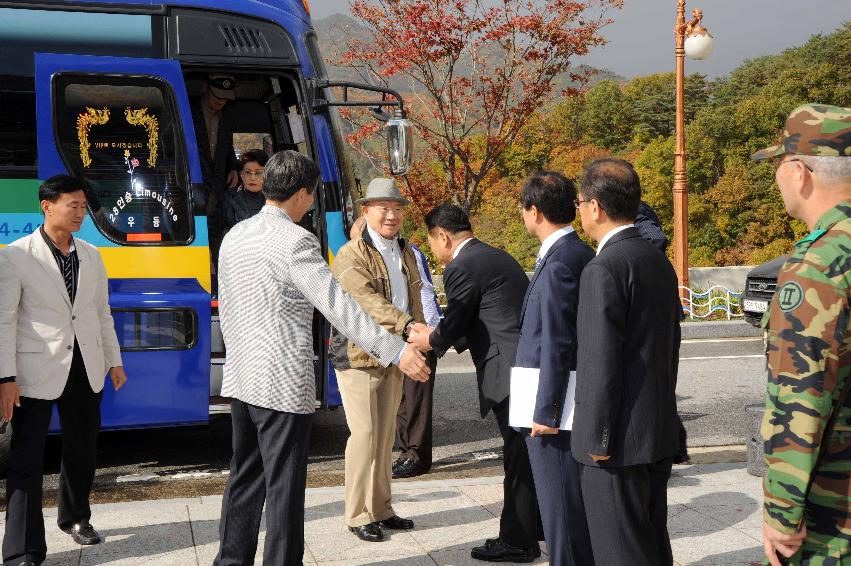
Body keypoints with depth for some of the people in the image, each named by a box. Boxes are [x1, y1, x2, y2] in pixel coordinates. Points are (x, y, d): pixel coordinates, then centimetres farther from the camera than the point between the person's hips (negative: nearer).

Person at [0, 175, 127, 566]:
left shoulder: (91, 255, 9)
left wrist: (114, 361, 13)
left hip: (85, 369, 6)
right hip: (36, 372, -5)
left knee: (82, 450, 17)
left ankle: (76, 518, 39)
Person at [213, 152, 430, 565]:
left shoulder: (234, 236, 10)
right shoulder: (295, 241, -15)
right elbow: (338, 306, -22)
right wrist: (395, 350, -23)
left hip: (240, 381, 8)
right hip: (283, 384, -8)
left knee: (244, 478, 18)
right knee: (284, 487, 1)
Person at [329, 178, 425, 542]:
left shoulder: (405, 253, 13)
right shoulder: (351, 255, -12)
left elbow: (413, 299, 19)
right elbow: (367, 301, -26)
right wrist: (407, 325, -37)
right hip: (358, 356, -7)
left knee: (386, 435, 13)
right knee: (364, 435, -6)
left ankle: (381, 508, 24)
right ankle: (358, 515, 6)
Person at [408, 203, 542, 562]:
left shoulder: (461, 268, -11)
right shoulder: (496, 257, 19)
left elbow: (452, 326, -6)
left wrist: (429, 340, 14)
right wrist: (441, 336, 26)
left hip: (510, 372, -10)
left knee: (519, 456, 0)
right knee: (529, 453, 20)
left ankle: (517, 543, 11)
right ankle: (536, 526, 34)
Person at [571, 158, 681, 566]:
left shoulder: (603, 269, -18)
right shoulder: (659, 261, 11)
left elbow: (602, 362, -21)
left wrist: (597, 440, -14)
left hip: (620, 440, -9)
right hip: (659, 433, 9)